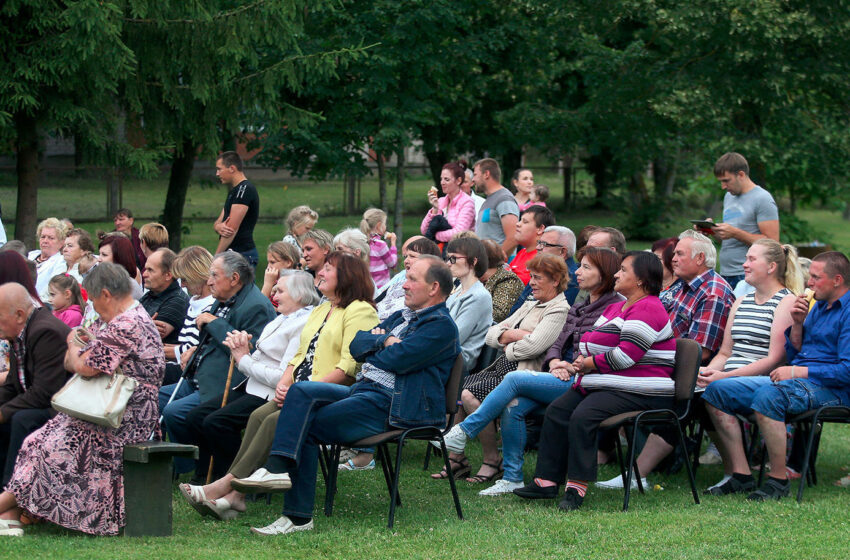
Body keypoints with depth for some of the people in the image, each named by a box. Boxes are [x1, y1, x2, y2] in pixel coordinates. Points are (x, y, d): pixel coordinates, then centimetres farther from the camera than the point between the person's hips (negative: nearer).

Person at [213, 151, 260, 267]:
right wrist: (218, 227, -8)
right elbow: (218, 222, 19)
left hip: (242, 254, -9)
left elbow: (232, 228, -17)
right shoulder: (233, 191, 21)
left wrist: (217, 256, -16)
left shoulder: (245, 189, -12)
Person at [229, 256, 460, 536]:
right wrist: (385, 341, -2)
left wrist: (375, 344, 4)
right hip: (362, 390, 9)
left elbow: (398, 359, -17)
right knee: (301, 391, -14)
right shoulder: (401, 316, 26)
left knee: (306, 428, -17)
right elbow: (357, 344, 17)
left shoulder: (441, 326, -5)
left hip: (392, 405, -9)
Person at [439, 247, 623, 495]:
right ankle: (512, 477, -11)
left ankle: (464, 431, -12)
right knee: (513, 406, -17)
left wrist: (571, 367, -15)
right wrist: (555, 363, -3)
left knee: (514, 379, -20)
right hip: (564, 380, 8)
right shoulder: (577, 309, 23)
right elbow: (558, 343, 18)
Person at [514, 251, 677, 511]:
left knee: (583, 416, -29)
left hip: (636, 392, -11)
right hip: (602, 385, 11)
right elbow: (592, 342, 23)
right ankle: (546, 480, -2)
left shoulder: (648, 310, -13)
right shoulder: (616, 307, 22)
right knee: (557, 411, -1)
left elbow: (625, 356, -22)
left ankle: (577, 487, -25)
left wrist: (589, 363, -10)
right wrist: (583, 359, 0)